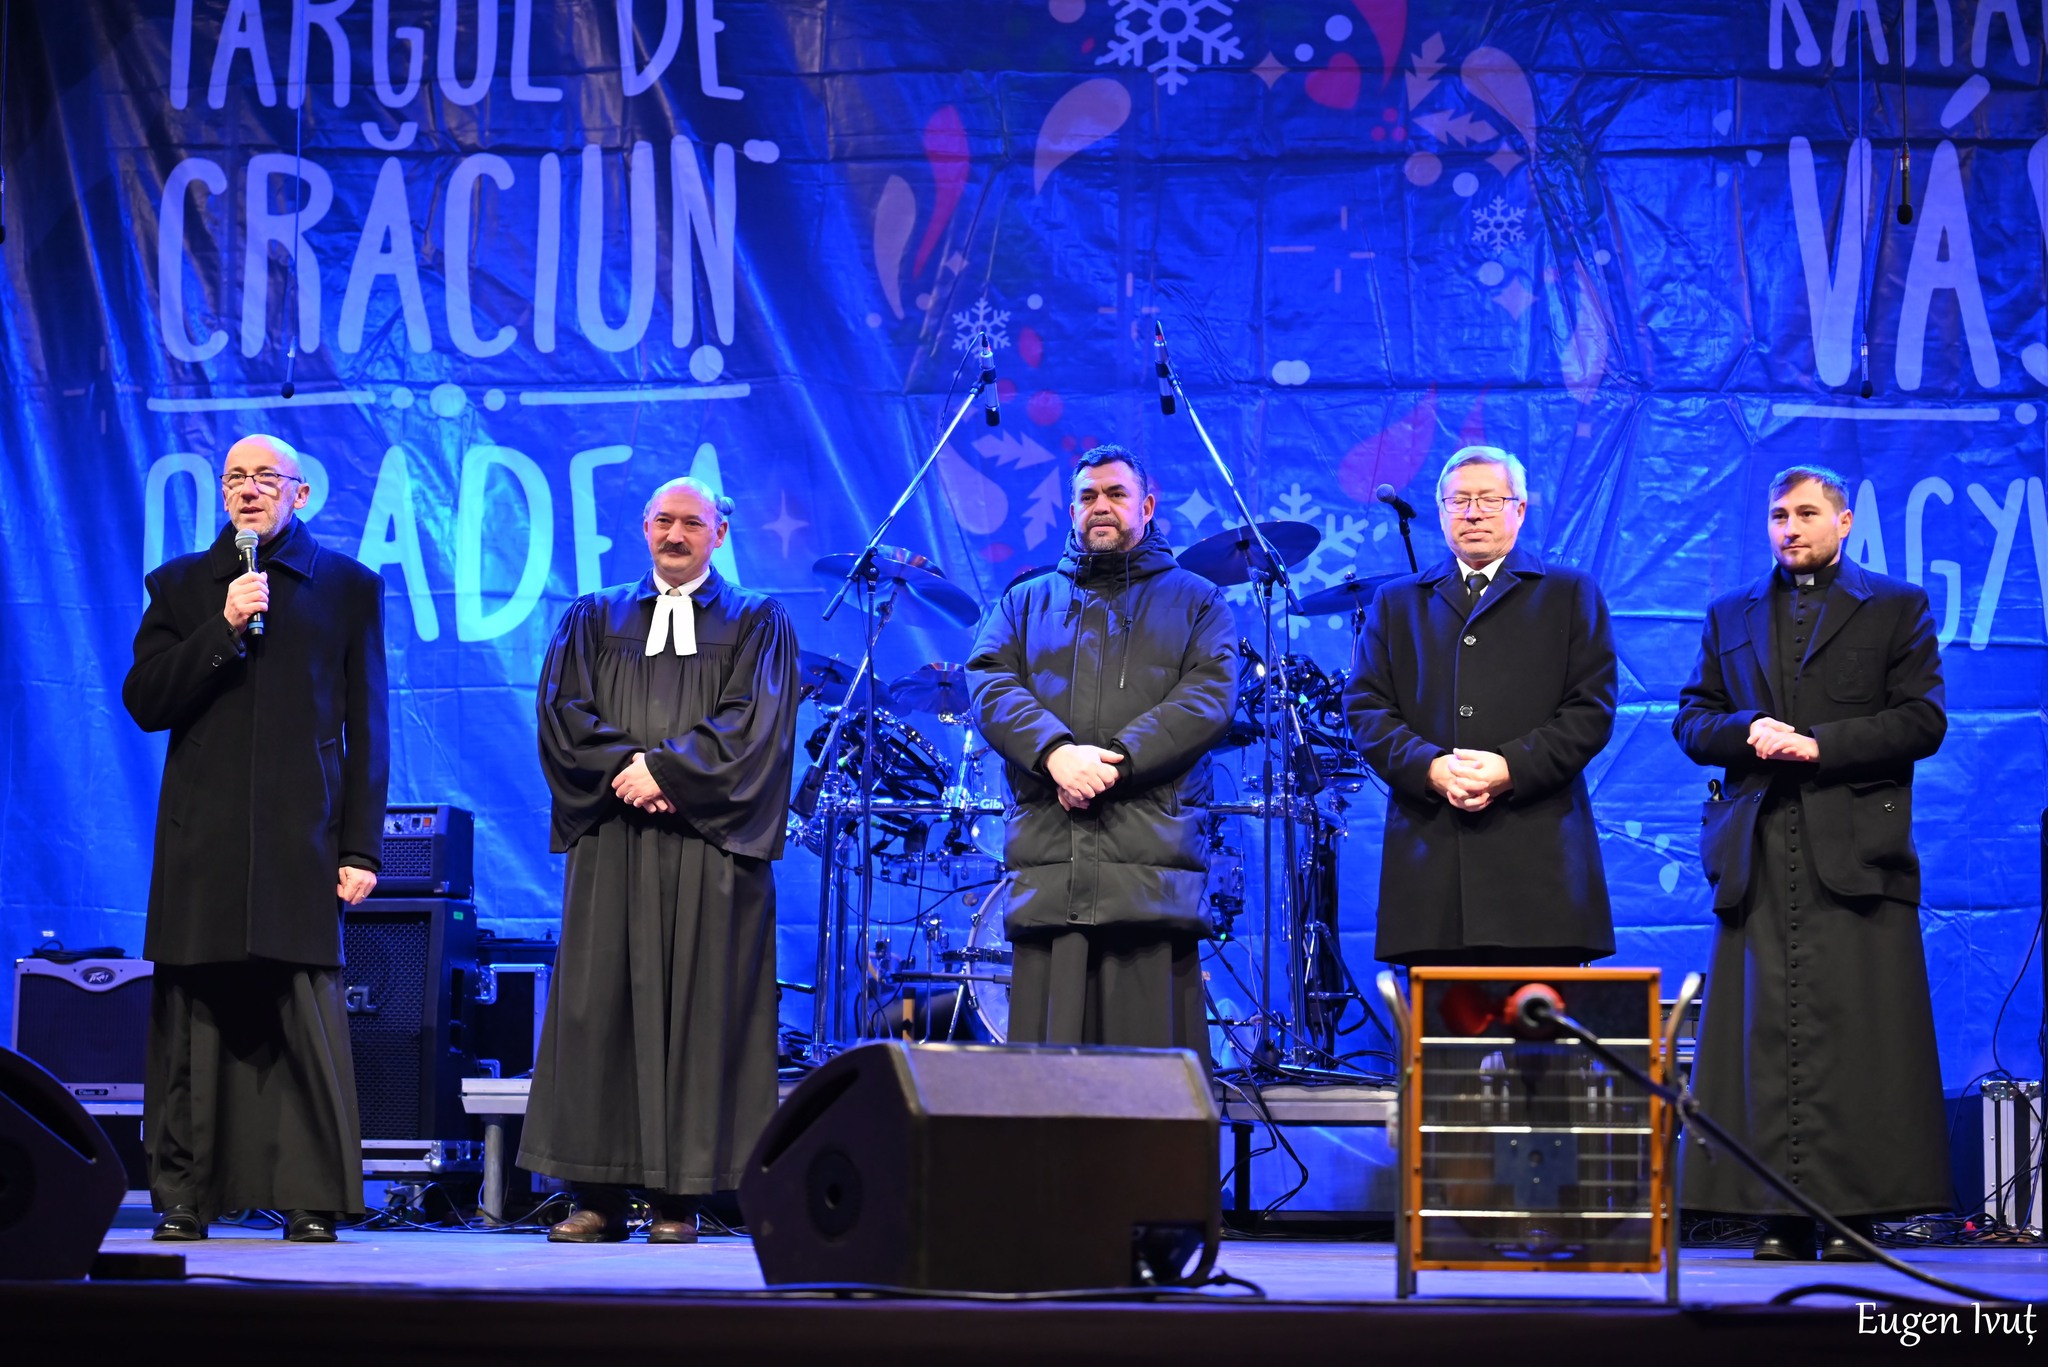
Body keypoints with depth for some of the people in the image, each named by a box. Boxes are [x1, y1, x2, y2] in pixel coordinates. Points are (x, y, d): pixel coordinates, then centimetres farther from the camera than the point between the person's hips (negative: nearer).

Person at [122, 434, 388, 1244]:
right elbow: (145, 703, 4)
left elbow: (366, 730, 7)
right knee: (194, 1022, 0)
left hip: (302, 841, -2)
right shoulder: (180, 586, 14)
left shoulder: (348, 587, 10)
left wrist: (361, 848, 0)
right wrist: (224, 629, -7)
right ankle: (185, 1197, 6)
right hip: (202, 842, 2)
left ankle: (312, 1199, -2)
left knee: (306, 1021, -7)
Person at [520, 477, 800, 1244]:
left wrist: (666, 769, -12)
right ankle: (598, 1195, -1)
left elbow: (752, 723, -2)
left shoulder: (756, 623, 11)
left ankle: (679, 1196, -3)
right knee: (599, 1005, -3)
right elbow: (563, 713, 5)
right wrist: (627, 768, -10)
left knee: (698, 1007, -5)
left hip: (707, 845, -2)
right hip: (609, 843, 2)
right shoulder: (593, 619, 17)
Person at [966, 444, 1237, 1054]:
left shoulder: (1195, 600, 17)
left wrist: (1118, 760, -13)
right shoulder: (1027, 602, 23)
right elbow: (990, 684, 6)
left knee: (1150, 1041, -6)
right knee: (1042, 1055, -3)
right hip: (1047, 859, 2)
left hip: (1153, 859, -2)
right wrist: (1055, 751, -14)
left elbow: (1209, 695, 0)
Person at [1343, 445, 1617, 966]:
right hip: (1430, 846, 2)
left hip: (1536, 852, -2)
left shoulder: (1570, 594, 15)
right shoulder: (1397, 603, 21)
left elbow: (1592, 708, 5)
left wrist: (1511, 769, -10)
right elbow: (1365, 707, 11)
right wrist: (1430, 768, -8)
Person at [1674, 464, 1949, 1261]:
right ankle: (1782, 1215, 0)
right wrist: (1747, 732, -5)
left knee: (1855, 1035, -7)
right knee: (1765, 1033, -2)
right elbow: (1692, 720, 16)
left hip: (1854, 849, -3)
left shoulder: (1896, 609, 11)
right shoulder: (1731, 617, 21)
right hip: (1758, 857, 3)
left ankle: (1857, 1209, -5)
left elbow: (1922, 720, 1)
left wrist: (1820, 743, -9)